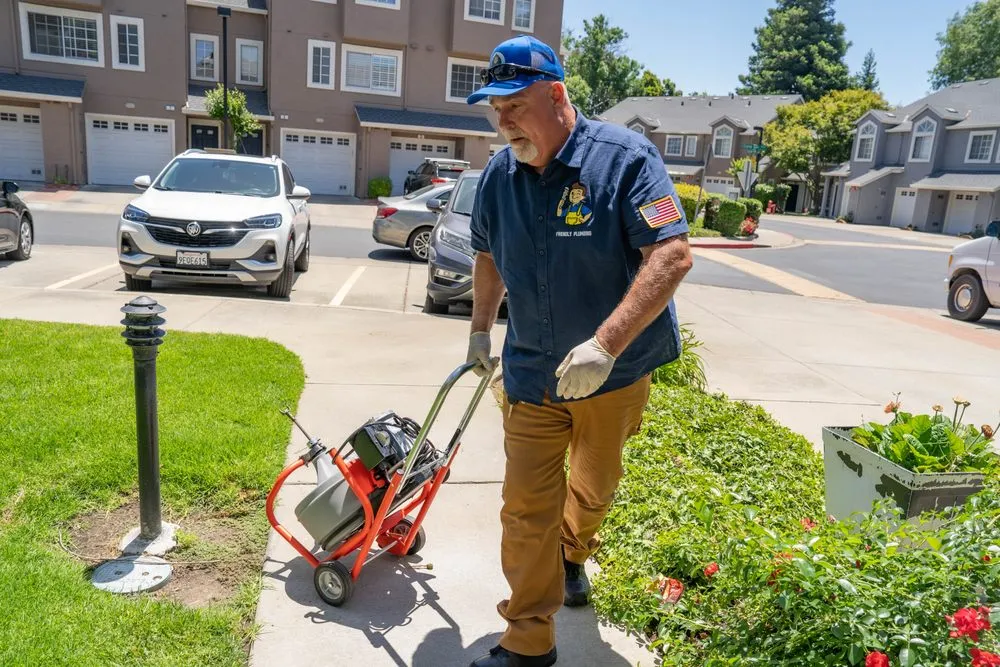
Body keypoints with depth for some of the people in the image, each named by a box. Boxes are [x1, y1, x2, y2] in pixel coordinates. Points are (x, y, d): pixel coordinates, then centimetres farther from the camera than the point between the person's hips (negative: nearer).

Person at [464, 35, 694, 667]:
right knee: (526, 509, 2)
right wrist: (480, 331, 22)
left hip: (615, 372, -2)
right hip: (530, 374, 3)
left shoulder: (624, 157, -16)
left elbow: (673, 255, -25)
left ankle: (574, 552, 53)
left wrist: (605, 344, -33)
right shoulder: (498, 175, -1)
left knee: (595, 486, 20)